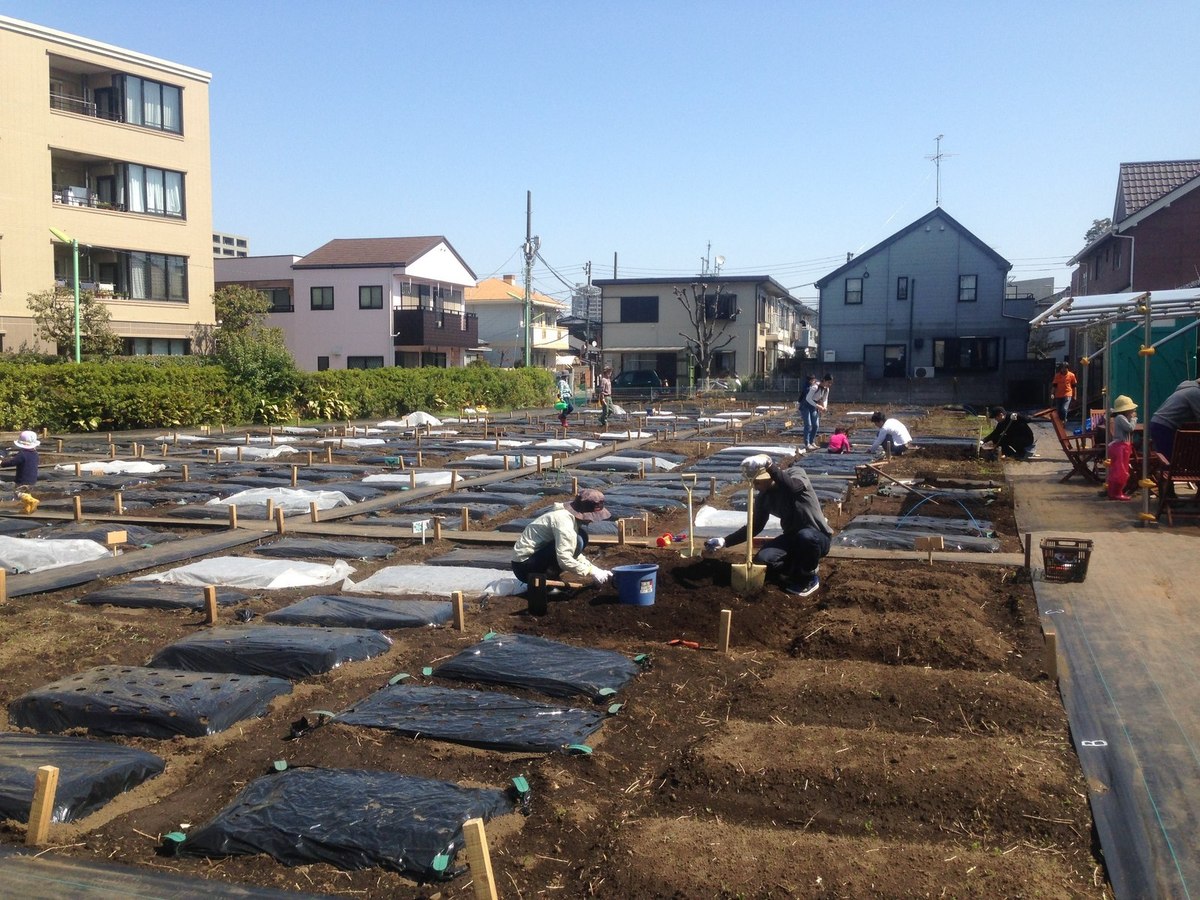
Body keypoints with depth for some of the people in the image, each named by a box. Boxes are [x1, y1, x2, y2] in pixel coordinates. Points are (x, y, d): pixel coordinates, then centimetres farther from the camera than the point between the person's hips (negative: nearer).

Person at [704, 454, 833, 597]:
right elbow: (754, 527, 3)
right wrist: (724, 541, -5)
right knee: (762, 560, -18)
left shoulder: (796, 472, -18)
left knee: (805, 536, -40)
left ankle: (810, 578, -11)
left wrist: (768, 464, -53)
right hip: (792, 537, 5)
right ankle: (803, 567, 9)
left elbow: (793, 487, -43)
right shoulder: (764, 498, -3)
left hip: (819, 537, -5)